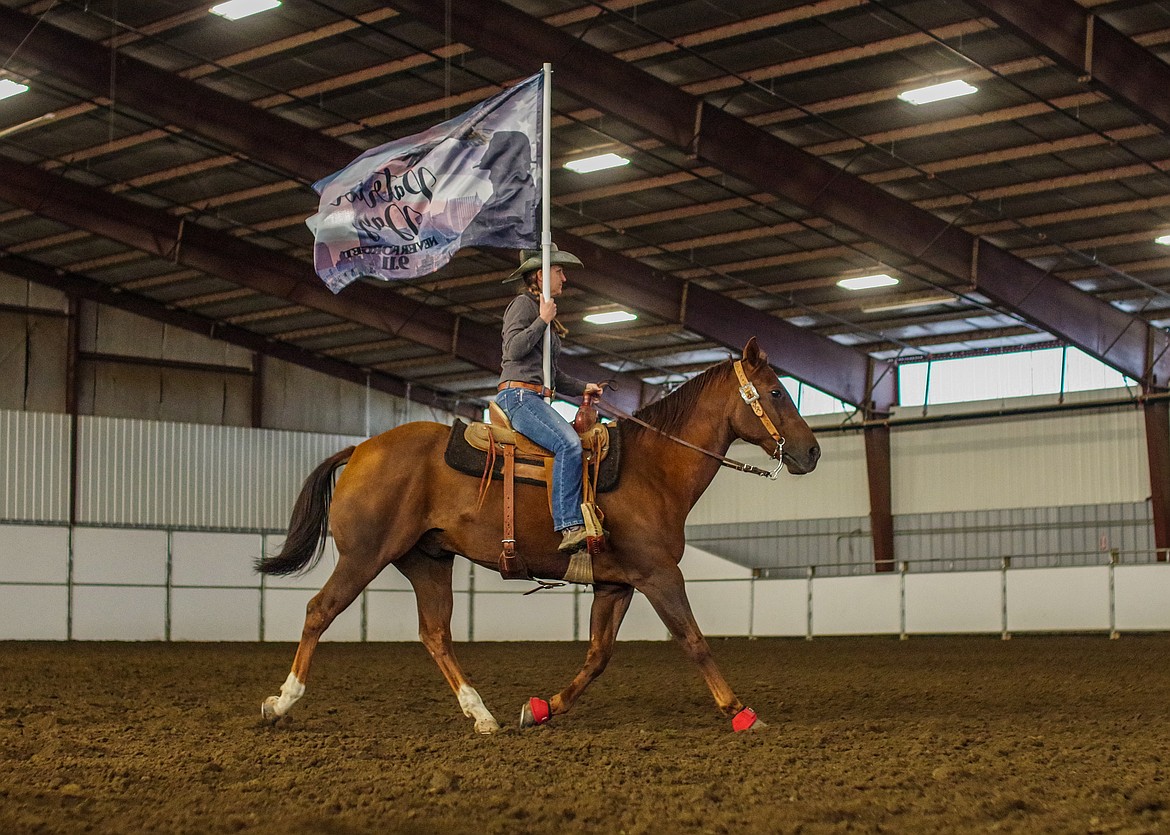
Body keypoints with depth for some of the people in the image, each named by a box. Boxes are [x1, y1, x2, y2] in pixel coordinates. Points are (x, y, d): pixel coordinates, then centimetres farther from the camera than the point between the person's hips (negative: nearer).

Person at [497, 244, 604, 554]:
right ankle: (570, 527, -37)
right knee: (569, 444, -29)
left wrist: (583, 387, 23)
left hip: (534, 399, 11)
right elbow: (514, 347, -16)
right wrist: (542, 320, -11)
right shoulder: (523, 304, 0)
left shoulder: (543, 310, 27)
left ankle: (587, 523, -1)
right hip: (517, 394, -11)